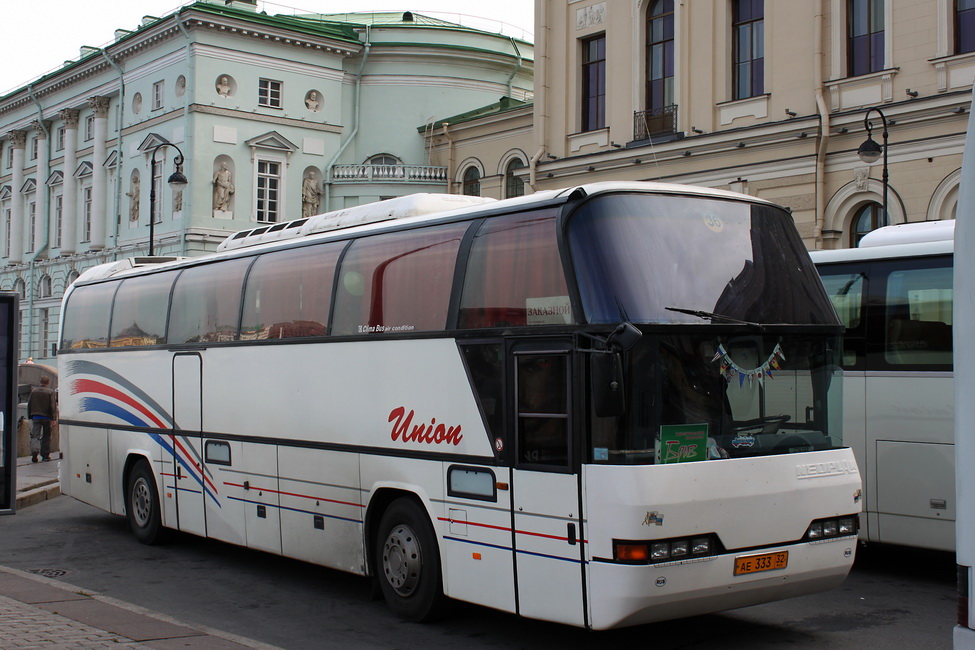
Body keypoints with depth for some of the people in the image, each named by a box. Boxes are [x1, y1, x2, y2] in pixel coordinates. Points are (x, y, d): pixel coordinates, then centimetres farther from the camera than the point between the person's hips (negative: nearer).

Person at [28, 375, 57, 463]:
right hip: (46, 417, -2)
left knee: (35, 435, 0)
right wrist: (54, 418, -12)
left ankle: (34, 450, -26)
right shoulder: (51, 392, -5)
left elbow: (29, 404, 12)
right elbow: (53, 406, -11)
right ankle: (45, 455, 10)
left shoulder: (34, 391, 7)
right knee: (46, 436, 7)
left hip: (35, 417, 2)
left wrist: (30, 415, 19)